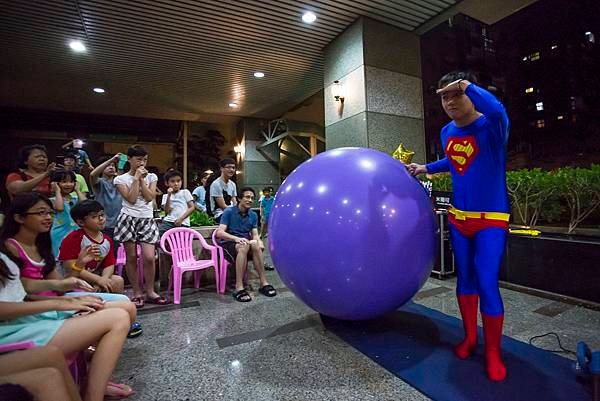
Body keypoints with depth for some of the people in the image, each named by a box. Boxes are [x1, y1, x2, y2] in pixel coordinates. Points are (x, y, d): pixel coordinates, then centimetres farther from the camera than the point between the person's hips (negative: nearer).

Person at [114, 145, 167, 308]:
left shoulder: (151, 177, 9)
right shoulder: (121, 179, 2)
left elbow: (150, 197, -3)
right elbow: (131, 199, -10)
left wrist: (141, 179, -5)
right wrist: (136, 178, -7)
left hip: (147, 219, 1)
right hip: (128, 219, -1)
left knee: (149, 257, -6)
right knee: (131, 257, 5)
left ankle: (150, 292, 11)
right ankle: (137, 293, 17)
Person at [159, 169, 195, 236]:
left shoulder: (185, 192, 10)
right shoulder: (165, 196, 17)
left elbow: (192, 207, 1)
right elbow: (167, 211, 2)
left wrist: (181, 219, -9)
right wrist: (169, 196, -6)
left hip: (182, 223, -2)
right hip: (169, 221, 2)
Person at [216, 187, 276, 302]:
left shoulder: (253, 215, 11)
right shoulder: (229, 212, -4)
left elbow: (255, 234, 7)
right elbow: (219, 232, -14)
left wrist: (258, 240, -18)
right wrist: (236, 238, -32)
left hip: (246, 243, 4)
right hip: (229, 244, -4)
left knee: (255, 245, -31)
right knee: (243, 246, -37)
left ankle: (263, 283, -27)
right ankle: (239, 288, -39)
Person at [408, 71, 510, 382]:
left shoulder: (491, 126, -15)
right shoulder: (447, 132, 4)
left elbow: (497, 110, -41)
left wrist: (468, 85, -28)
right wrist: (427, 168, 17)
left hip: (491, 218, -6)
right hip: (458, 217, 6)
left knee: (487, 283, -6)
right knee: (465, 278, 14)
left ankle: (493, 353, 17)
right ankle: (469, 337, 33)